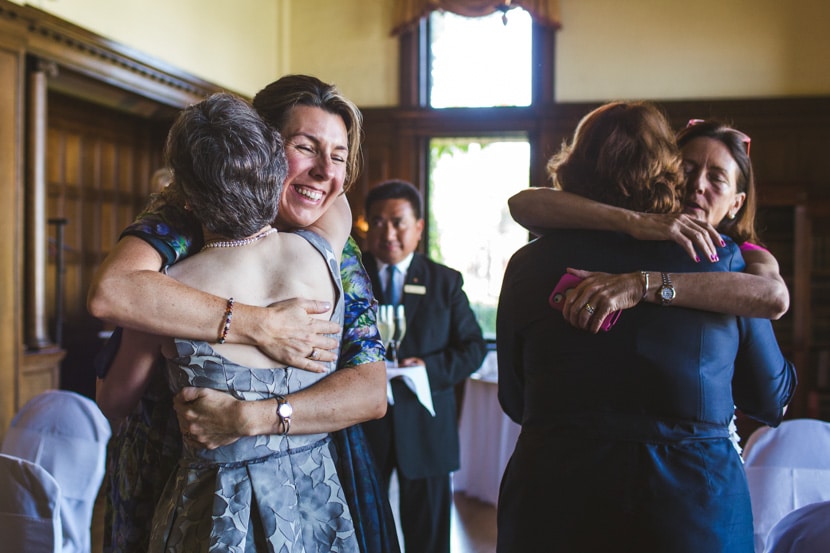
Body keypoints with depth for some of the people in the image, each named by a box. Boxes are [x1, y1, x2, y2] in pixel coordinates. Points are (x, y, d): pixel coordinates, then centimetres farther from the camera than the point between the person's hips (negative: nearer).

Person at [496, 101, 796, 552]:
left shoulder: (530, 265, -6)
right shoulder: (725, 260, -6)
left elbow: (515, 403, 5)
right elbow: (771, 399, 7)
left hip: (555, 508, 0)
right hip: (699, 515, 1)